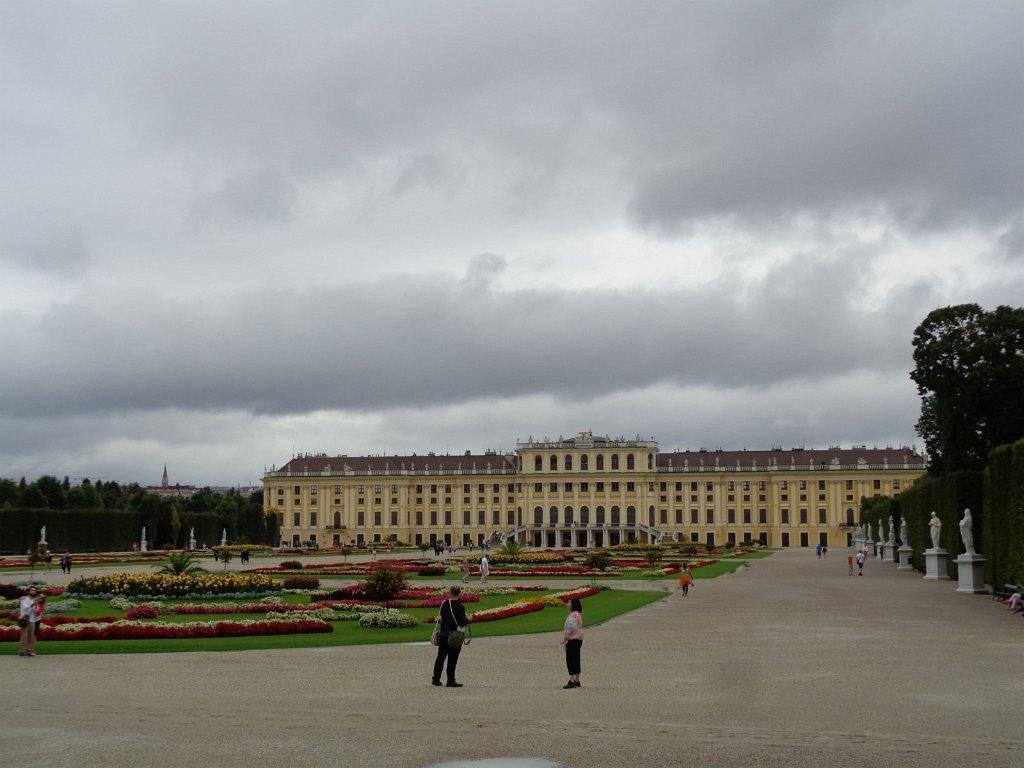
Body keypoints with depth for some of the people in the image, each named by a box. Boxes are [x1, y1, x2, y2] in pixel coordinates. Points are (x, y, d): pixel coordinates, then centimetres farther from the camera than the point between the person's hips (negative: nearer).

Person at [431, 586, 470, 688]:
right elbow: (462, 623, -18)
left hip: (443, 634, 5)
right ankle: (450, 681, 5)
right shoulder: (460, 607, -16)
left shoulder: (444, 604, 2)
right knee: (452, 659, 2)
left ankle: (435, 679, 21)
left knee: (440, 657, 14)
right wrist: (468, 619, 0)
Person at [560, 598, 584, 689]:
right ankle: (577, 681, 20)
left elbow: (570, 628, -23)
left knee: (570, 661, -9)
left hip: (573, 640, -10)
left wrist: (565, 639, -18)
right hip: (578, 639, 10)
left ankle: (572, 681, -11)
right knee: (576, 660, 14)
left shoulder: (573, 615, -18)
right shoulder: (578, 614, 14)